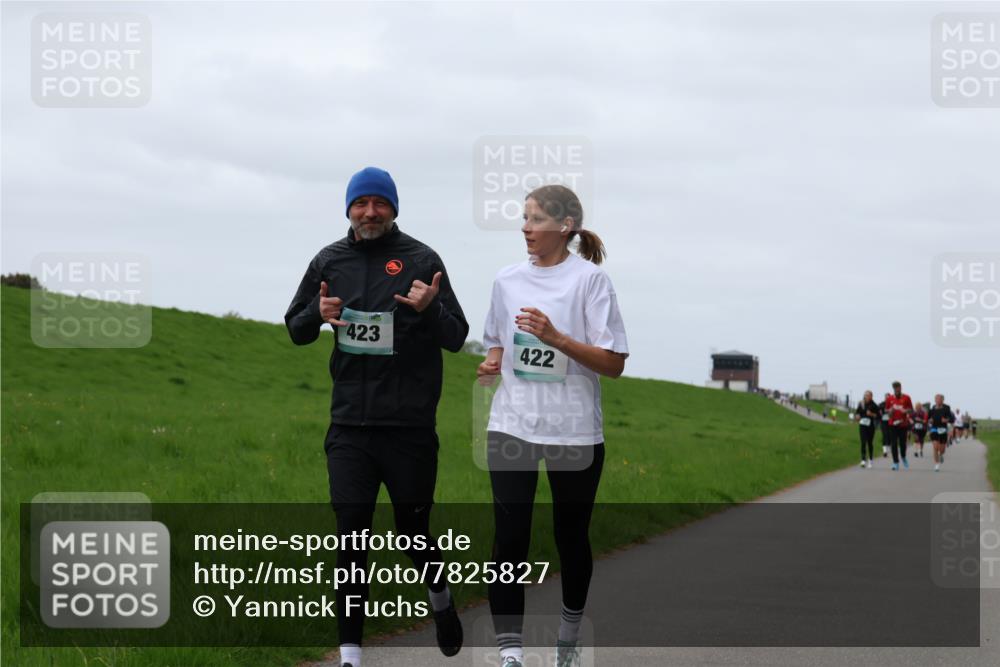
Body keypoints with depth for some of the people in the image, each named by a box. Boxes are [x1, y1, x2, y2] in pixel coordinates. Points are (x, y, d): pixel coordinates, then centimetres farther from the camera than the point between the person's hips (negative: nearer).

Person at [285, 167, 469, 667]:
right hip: (349, 426, 2)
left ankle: (440, 599, 40)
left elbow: (457, 339, -3)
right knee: (351, 537, -1)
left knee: (413, 531, 9)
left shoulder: (421, 260, -3)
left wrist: (430, 309, -24)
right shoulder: (329, 262, 7)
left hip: (410, 427, -2)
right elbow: (295, 330, 16)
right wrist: (317, 313, -8)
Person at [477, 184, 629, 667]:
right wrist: (492, 365, -1)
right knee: (510, 537, -9)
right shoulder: (507, 280, 7)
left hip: (575, 431, -3)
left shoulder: (589, 279, -6)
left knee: (571, 537, 10)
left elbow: (614, 364, -10)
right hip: (512, 427, 3)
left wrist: (556, 338, -21)